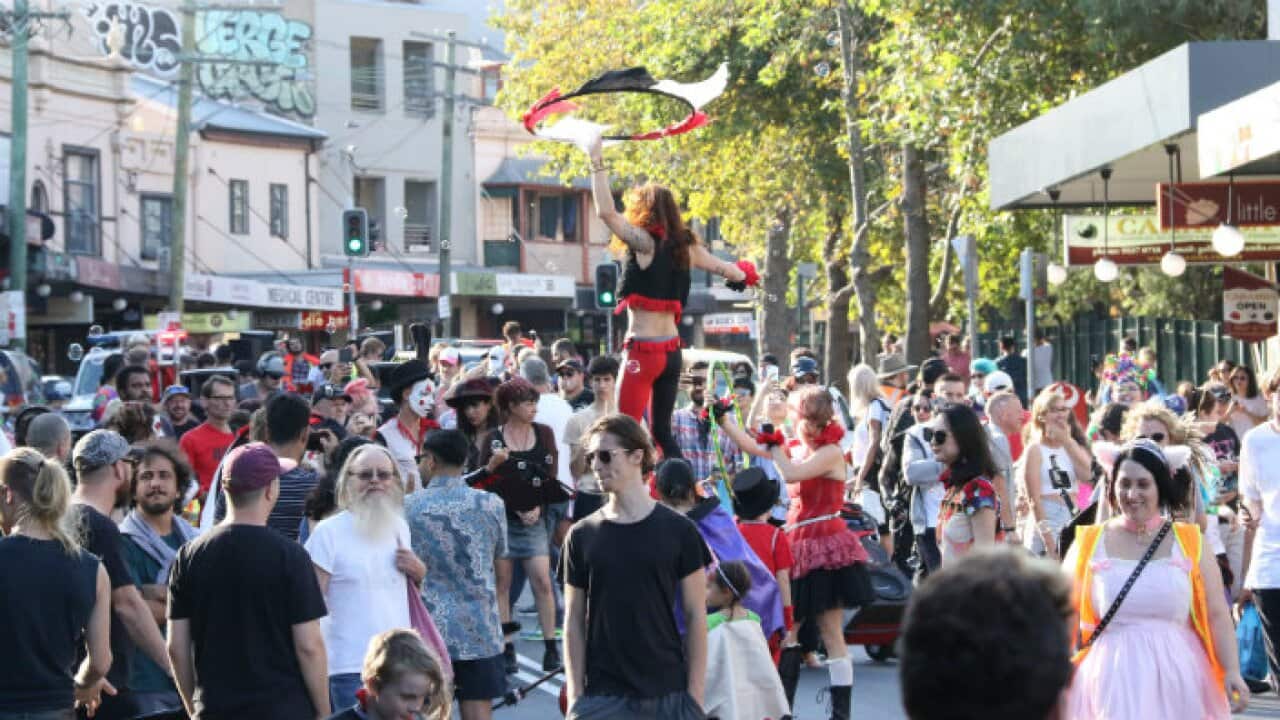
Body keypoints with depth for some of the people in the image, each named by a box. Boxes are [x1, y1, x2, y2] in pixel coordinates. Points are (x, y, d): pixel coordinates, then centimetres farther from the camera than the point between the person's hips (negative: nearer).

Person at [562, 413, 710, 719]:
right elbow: (574, 622, 6)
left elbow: (695, 616, 2)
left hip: (668, 694, -1)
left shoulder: (677, 530, 0)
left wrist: (695, 694, -3)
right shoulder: (582, 535, 4)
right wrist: (575, 695, -1)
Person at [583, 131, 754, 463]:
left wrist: (597, 160, -11)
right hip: (672, 349, 7)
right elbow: (725, 269, 22)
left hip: (643, 348, -7)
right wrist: (744, 275, 44)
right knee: (662, 429, 13)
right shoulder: (684, 246, 9)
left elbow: (605, 211, -18)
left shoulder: (644, 242, -9)